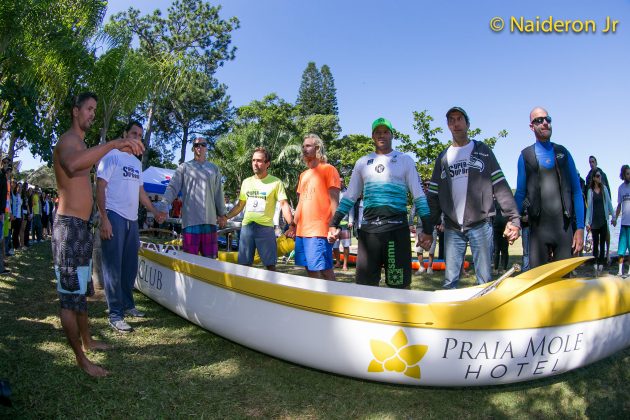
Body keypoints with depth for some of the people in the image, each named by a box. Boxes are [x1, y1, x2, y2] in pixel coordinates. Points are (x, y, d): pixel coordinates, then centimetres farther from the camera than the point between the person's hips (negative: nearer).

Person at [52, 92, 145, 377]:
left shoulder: (80, 142, 18)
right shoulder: (68, 140, -14)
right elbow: (71, 166, -40)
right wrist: (113, 144, -45)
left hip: (81, 225, 11)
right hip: (69, 226, -11)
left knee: (81, 289, 19)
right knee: (71, 294, -3)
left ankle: (87, 340, 33)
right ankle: (81, 359, 4)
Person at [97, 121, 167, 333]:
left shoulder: (137, 162, 20)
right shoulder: (112, 155, -3)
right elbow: (100, 187, -10)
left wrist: (155, 211, 23)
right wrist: (104, 218, -17)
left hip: (132, 219, 7)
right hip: (114, 217, -7)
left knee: (130, 266, 12)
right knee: (113, 267, -4)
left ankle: (127, 305, 25)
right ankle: (115, 314, 1)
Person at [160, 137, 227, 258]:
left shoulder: (214, 168, 16)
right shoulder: (184, 167, 8)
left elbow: (219, 193, 15)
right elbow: (172, 188, -1)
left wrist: (222, 214, 11)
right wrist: (163, 206, -16)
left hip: (210, 220, 3)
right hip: (190, 220, -2)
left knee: (210, 258, 6)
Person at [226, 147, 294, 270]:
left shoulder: (276, 182, -2)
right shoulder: (246, 182, 12)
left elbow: (284, 204, -7)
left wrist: (291, 224, -19)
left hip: (266, 227, -4)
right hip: (246, 226, 4)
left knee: (270, 265, 1)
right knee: (244, 264, 7)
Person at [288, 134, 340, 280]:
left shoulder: (328, 169, -2)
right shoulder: (303, 175, 20)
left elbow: (334, 200, -8)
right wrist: (293, 226, 18)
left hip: (319, 230, -7)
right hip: (302, 230, 7)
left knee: (325, 269, -7)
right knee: (310, 269, 10)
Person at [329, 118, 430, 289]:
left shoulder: (405, 160, 8)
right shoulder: (362, 162, 16)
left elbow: (418, 195, 5)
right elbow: (350, 196, 18)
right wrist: (334, 223, 10)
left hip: (397, 229, -3)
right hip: (368, 228, 3)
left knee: (399, 284, -1)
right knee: (364, 283, 4)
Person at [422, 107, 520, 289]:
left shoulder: (482, 151, 9)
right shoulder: (442, 158, 15)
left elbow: (501, 186, 2)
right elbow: (434, 196, 13)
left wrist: (513, 218, -8)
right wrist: (427, 229, 8)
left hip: (480, 225, -2)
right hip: (452, 228, 2)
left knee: (485, 280, 0)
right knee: (450, 280, 4)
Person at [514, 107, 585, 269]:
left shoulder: (563, 152, 9)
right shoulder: (526, 155, 5)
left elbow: (576, 191, 7)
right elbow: (520, 193, 7)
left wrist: (580, 228, 0)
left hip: (565, 227, 1)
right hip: (538, 228, -1)